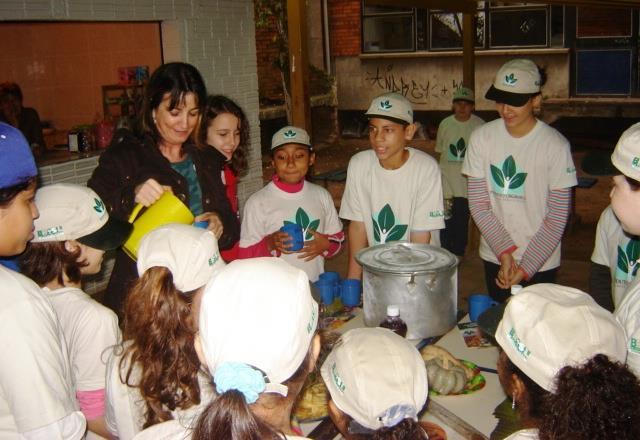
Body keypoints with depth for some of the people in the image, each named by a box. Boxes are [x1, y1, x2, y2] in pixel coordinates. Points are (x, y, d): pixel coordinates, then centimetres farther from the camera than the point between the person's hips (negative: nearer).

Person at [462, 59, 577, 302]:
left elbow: (557, 219, -10)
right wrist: (504, 252, -13)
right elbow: (478, 204, -5)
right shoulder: (482, 137, -7)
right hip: (494, 256, 2)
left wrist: (526, 268, -13)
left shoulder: (555, 145, -14)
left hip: (540, 261, -2)